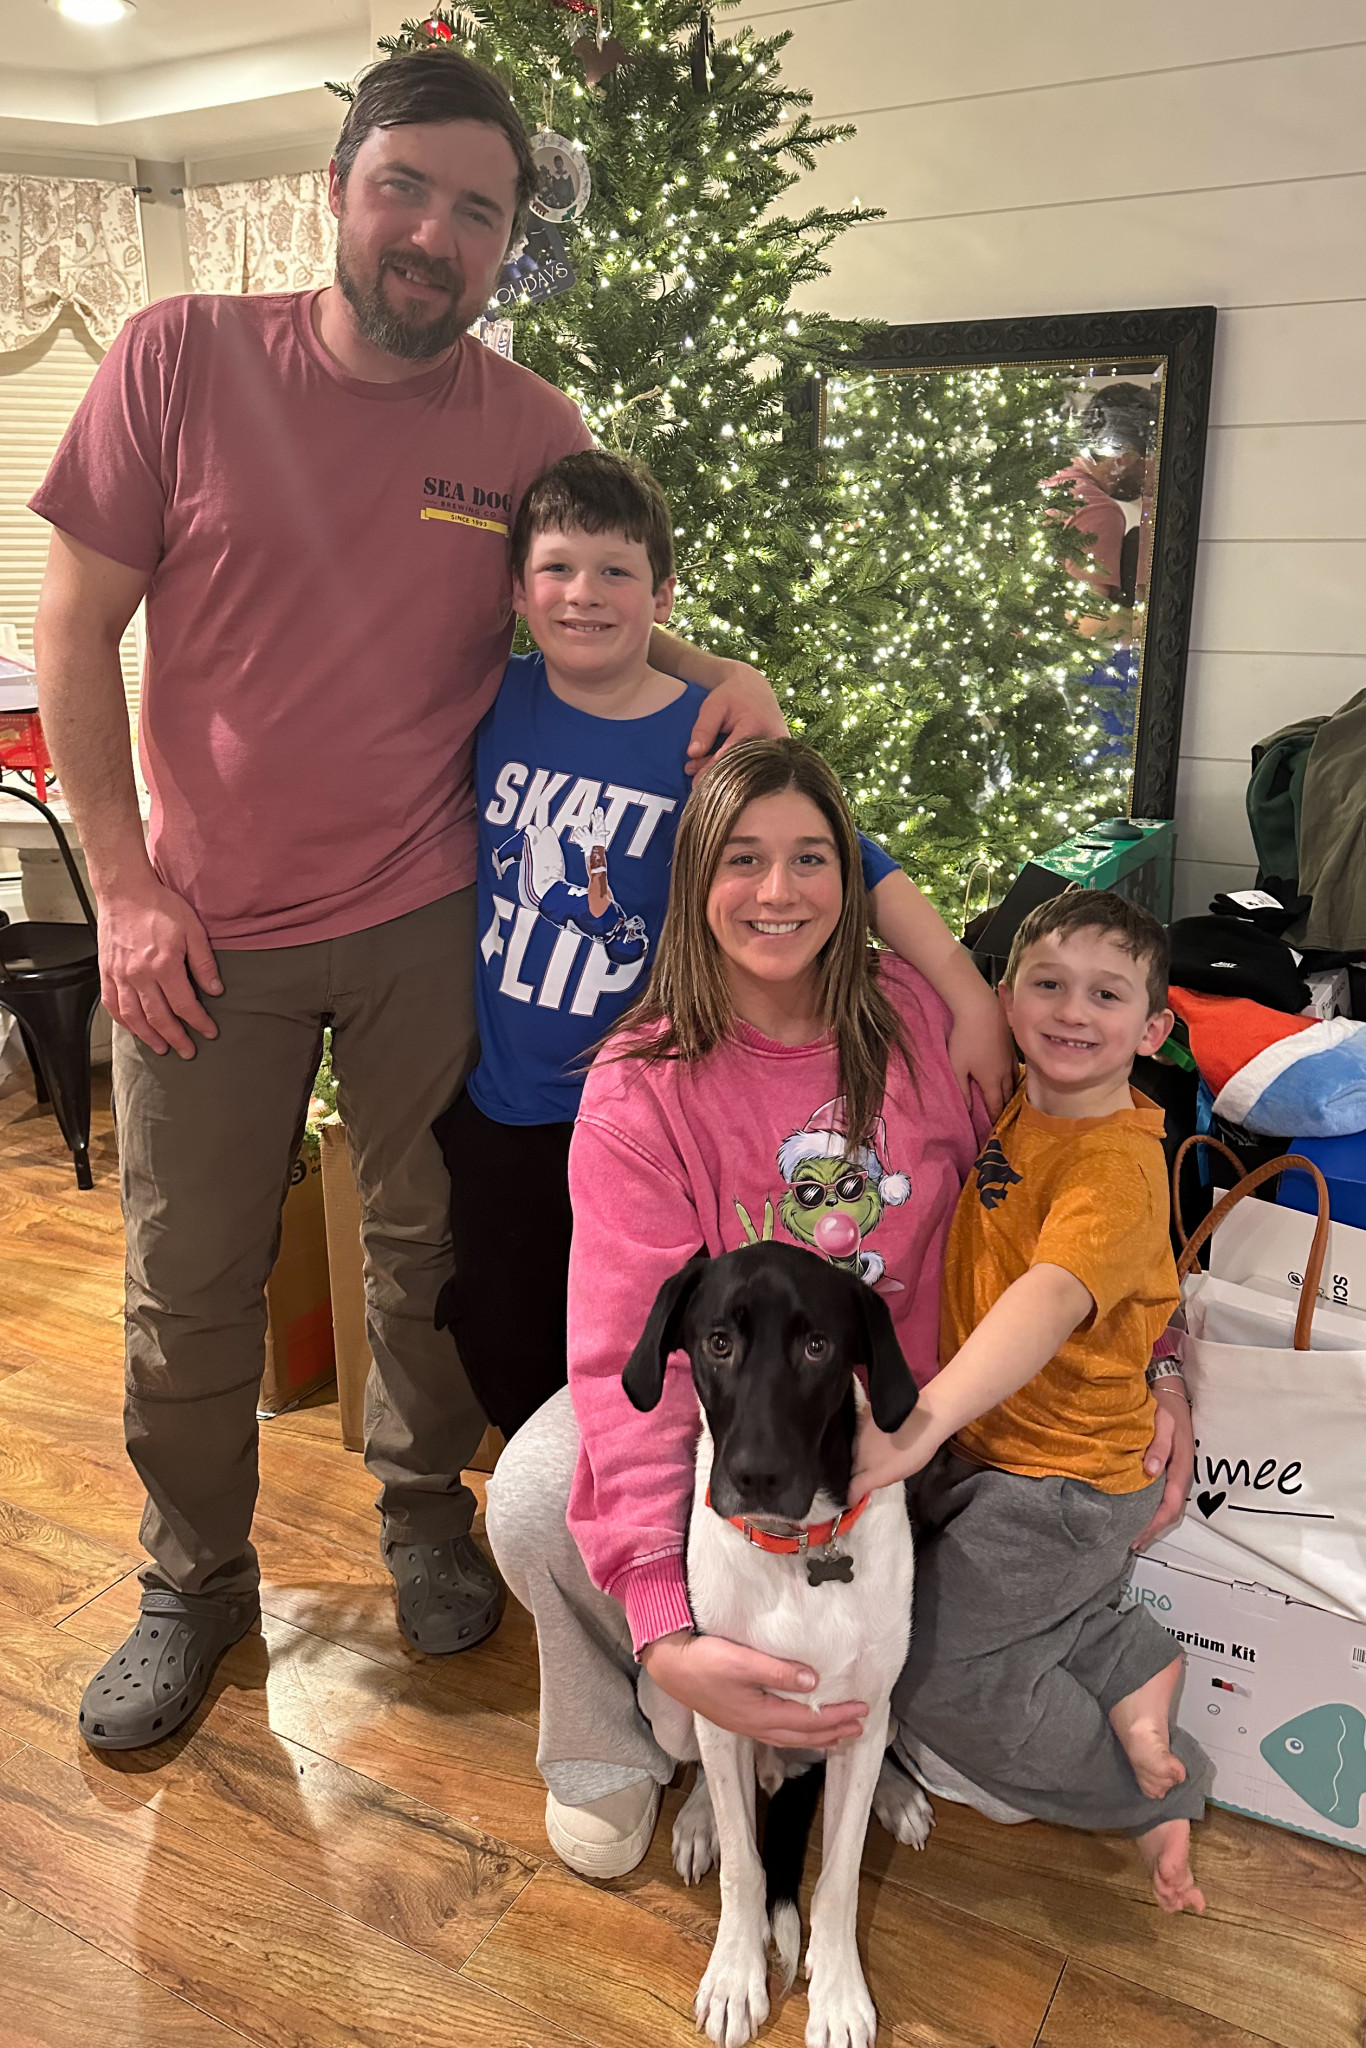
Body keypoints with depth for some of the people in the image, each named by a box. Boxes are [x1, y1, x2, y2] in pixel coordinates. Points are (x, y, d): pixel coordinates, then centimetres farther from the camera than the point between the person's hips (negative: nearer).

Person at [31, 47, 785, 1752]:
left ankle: (423, 1507, 41)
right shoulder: (180, 359, -7)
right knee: (188, 1283, 10)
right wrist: (124, 888, -9)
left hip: (426, 918, 1)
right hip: (200, 924, 0)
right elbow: (75, 625, -4)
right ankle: (194, 1581, 33)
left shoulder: (533, 427, -1)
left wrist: (721, 673, -10)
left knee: (426, 1241, 14)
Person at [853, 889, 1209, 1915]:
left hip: (1065, 1476, -9)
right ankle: (1134, 1666, 17)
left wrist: (922, 1420, -53)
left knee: (926, 1664, -6)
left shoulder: (1116, 1164, -25)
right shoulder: (1010, 1113, 0)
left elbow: (1051, 1300, -40)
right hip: (980, 1445, 9)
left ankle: (1143, 1790, 15)